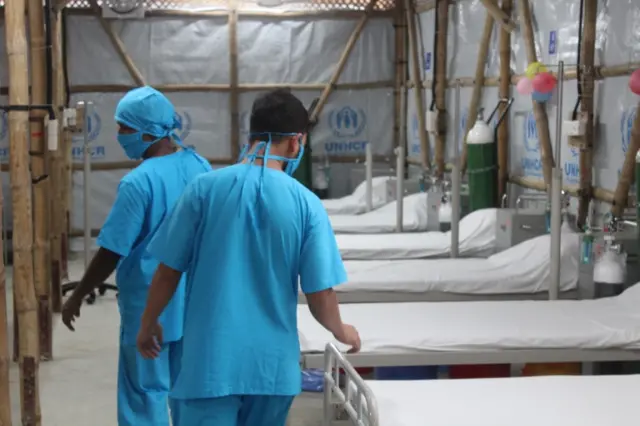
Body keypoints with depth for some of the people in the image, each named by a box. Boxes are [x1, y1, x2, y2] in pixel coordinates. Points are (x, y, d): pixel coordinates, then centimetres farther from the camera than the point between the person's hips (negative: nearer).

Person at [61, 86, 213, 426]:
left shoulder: (139, 182, -20)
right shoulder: (200, 166, 2)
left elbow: (111, 253, -17)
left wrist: (77, 297, -5)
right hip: (195, 302, 7)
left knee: (146, 393, 3)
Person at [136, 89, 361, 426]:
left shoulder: (205, 188, -7)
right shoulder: (306, 203, -6)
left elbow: (168, 272, -2)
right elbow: (321, 298, -5)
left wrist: (148, 324, 16)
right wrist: (341, 331, 16)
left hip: (211, 358, -1)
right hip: (272, 362, 2)